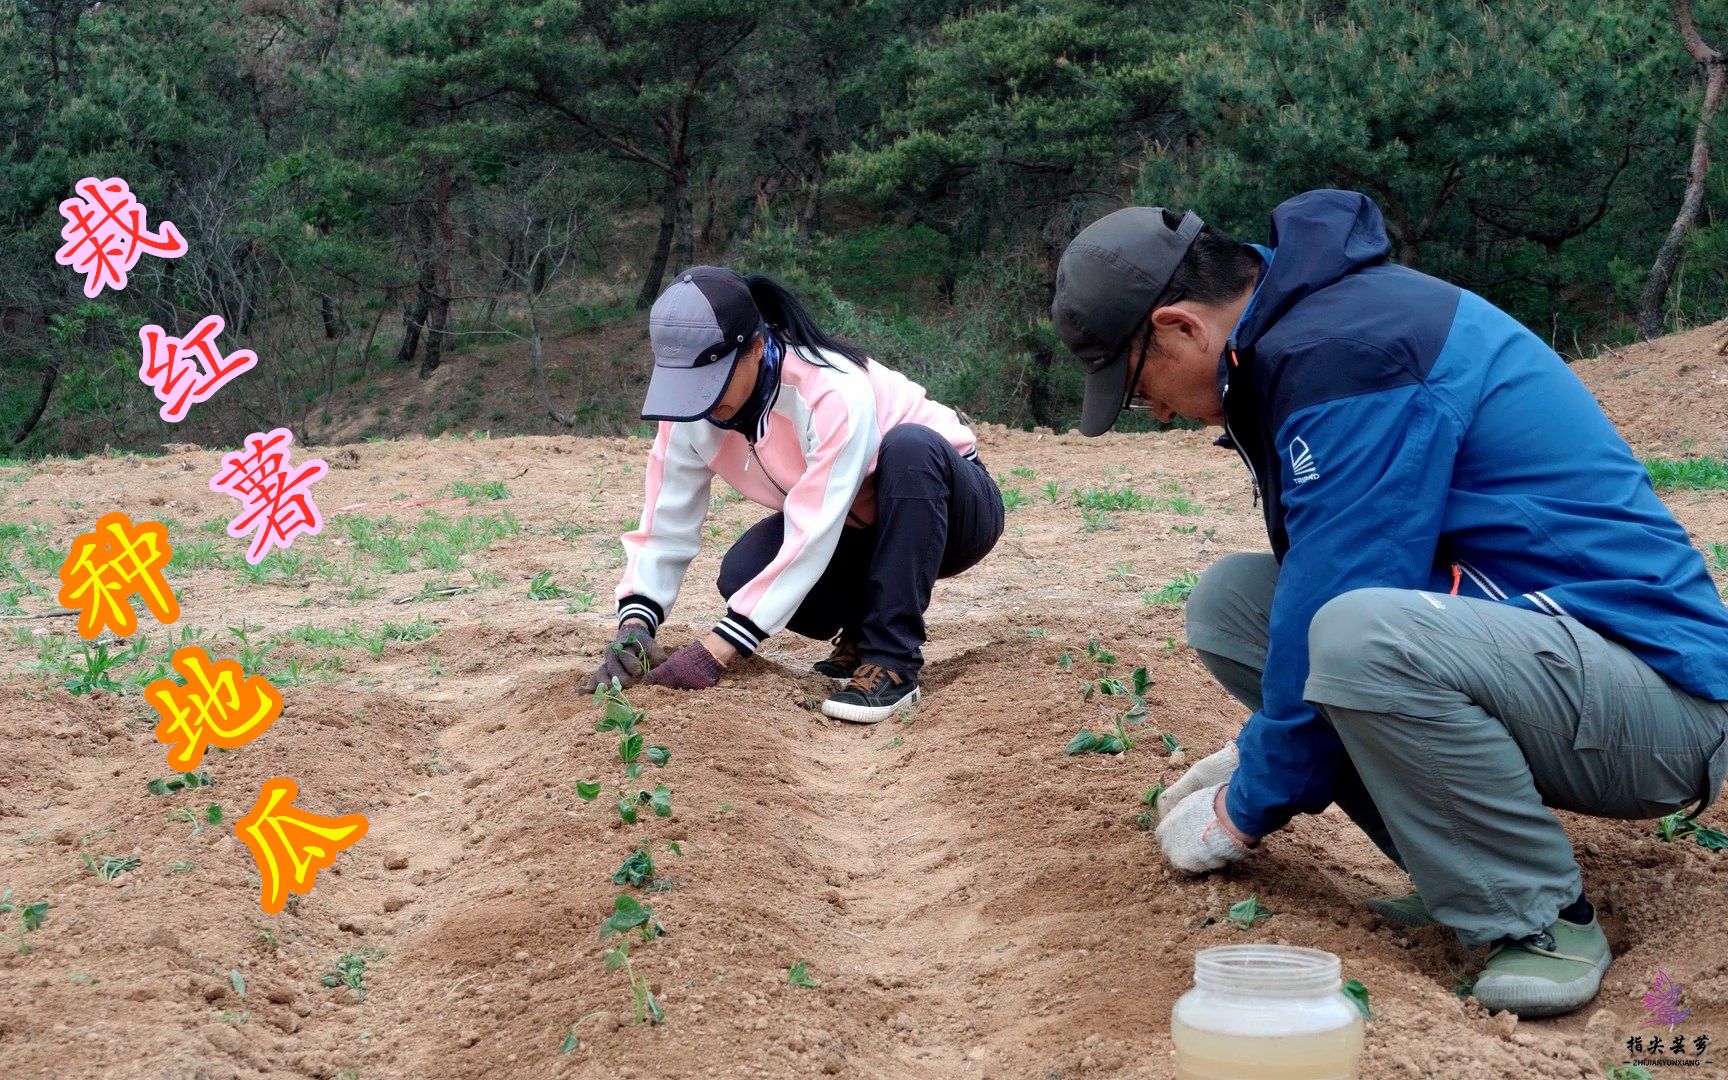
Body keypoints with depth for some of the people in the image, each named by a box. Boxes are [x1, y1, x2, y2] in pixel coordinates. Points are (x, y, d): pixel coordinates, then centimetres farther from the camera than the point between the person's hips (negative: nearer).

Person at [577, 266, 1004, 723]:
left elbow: (812, 536, -37)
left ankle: (892, 660, -30)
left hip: (948, 508, -5)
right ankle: (869, 624, 3)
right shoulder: (692, 408, -16)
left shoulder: (835, 392, -35)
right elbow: (666, 524, -12)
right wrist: (634, 625, -29)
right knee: (745, 573, -24)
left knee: (908, 445, -39)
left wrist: (716, 650, -40)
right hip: (857, 529, 5)